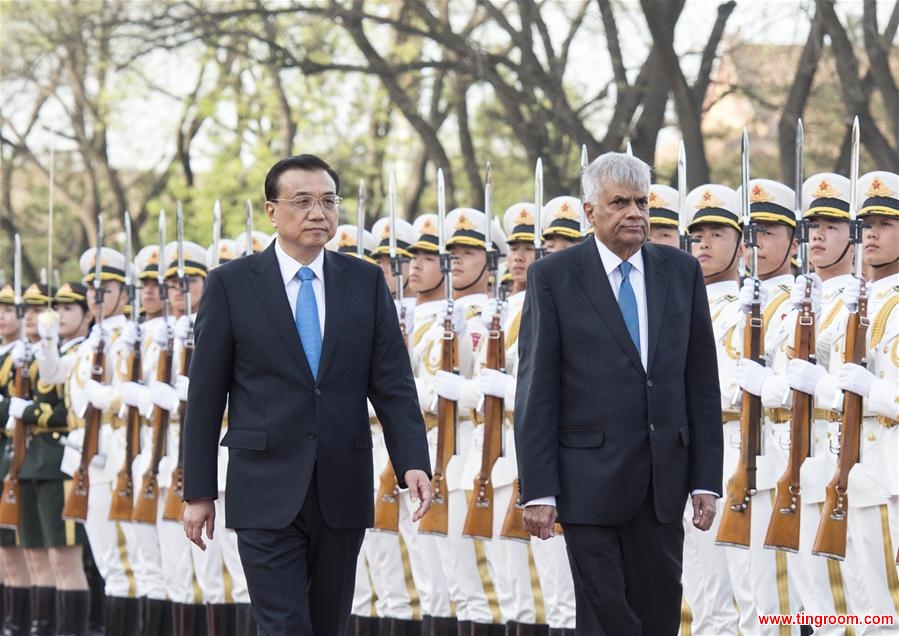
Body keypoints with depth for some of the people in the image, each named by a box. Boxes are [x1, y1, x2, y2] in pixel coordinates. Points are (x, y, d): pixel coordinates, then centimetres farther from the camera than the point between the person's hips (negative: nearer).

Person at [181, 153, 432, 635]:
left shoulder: (366, 282, 7)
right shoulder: (231, 284, 0)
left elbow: (393, 383, 3)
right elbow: (205, 394, 2)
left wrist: (413, 462, -11)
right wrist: (198, 491, 0)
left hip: (343, 490, 3)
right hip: (267, 492, -3)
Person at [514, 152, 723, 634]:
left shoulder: (682, 272, 8)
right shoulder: (552, 277, -1)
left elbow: (702, 381, 8)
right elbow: (536, 390, -4)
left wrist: (706, 478, 3)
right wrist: (537, 489, -9)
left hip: (663, 480, 3)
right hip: (589, 480, -3)